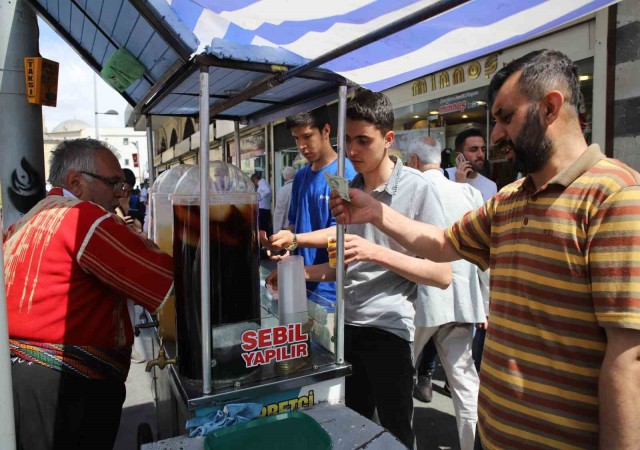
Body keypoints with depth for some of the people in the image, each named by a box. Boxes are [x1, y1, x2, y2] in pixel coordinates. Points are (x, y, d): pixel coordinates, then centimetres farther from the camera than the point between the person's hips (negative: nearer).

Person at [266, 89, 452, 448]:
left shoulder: (418, 189, -12)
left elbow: (442, 275, -14)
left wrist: (376, 252, -23)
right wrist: (299, 272, 0)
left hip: (388, 329, -5)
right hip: (346, 326, 6)